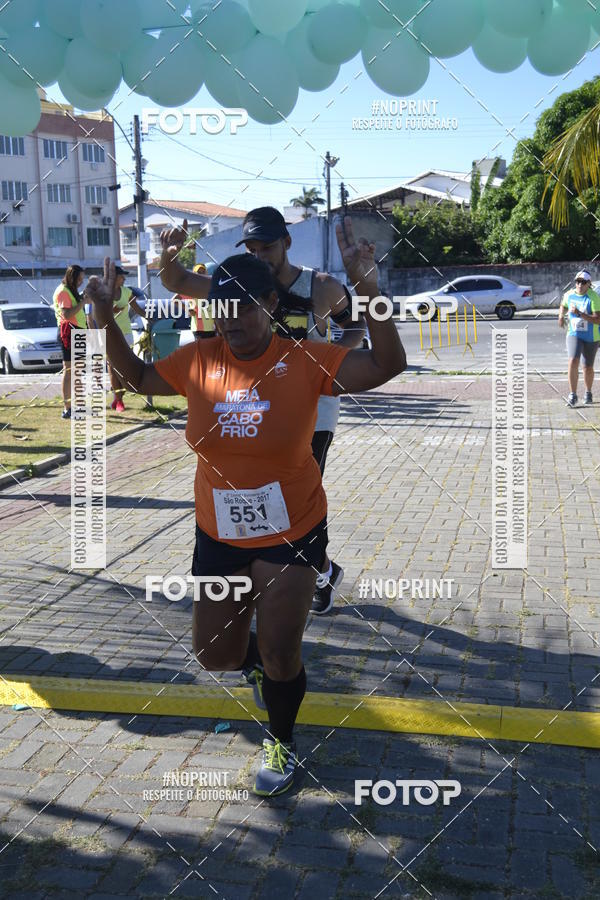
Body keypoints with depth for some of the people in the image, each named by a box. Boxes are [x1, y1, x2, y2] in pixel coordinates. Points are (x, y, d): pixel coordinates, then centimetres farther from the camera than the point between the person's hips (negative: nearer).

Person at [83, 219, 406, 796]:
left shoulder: (303, 360, -14)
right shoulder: (198, 361, -5)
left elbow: (386, 365, -20)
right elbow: (140, 379, 11)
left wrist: (367, 287, -30)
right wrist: (106, 321, -2)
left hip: (292, 533, -3)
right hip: (219, 535, 4)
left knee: (278, 656, 2)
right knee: (216, 657, 12)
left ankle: (280, 742, 33)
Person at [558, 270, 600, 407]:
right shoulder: (569, 295, -2)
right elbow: (563, 306, 22)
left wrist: (580, 314, -34)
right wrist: (561, 316, 1)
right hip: (574, 334, 2)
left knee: (588, 367, 9)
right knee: (573, 361, -19)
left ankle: (588, 393, 34)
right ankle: (572, 395, -15)